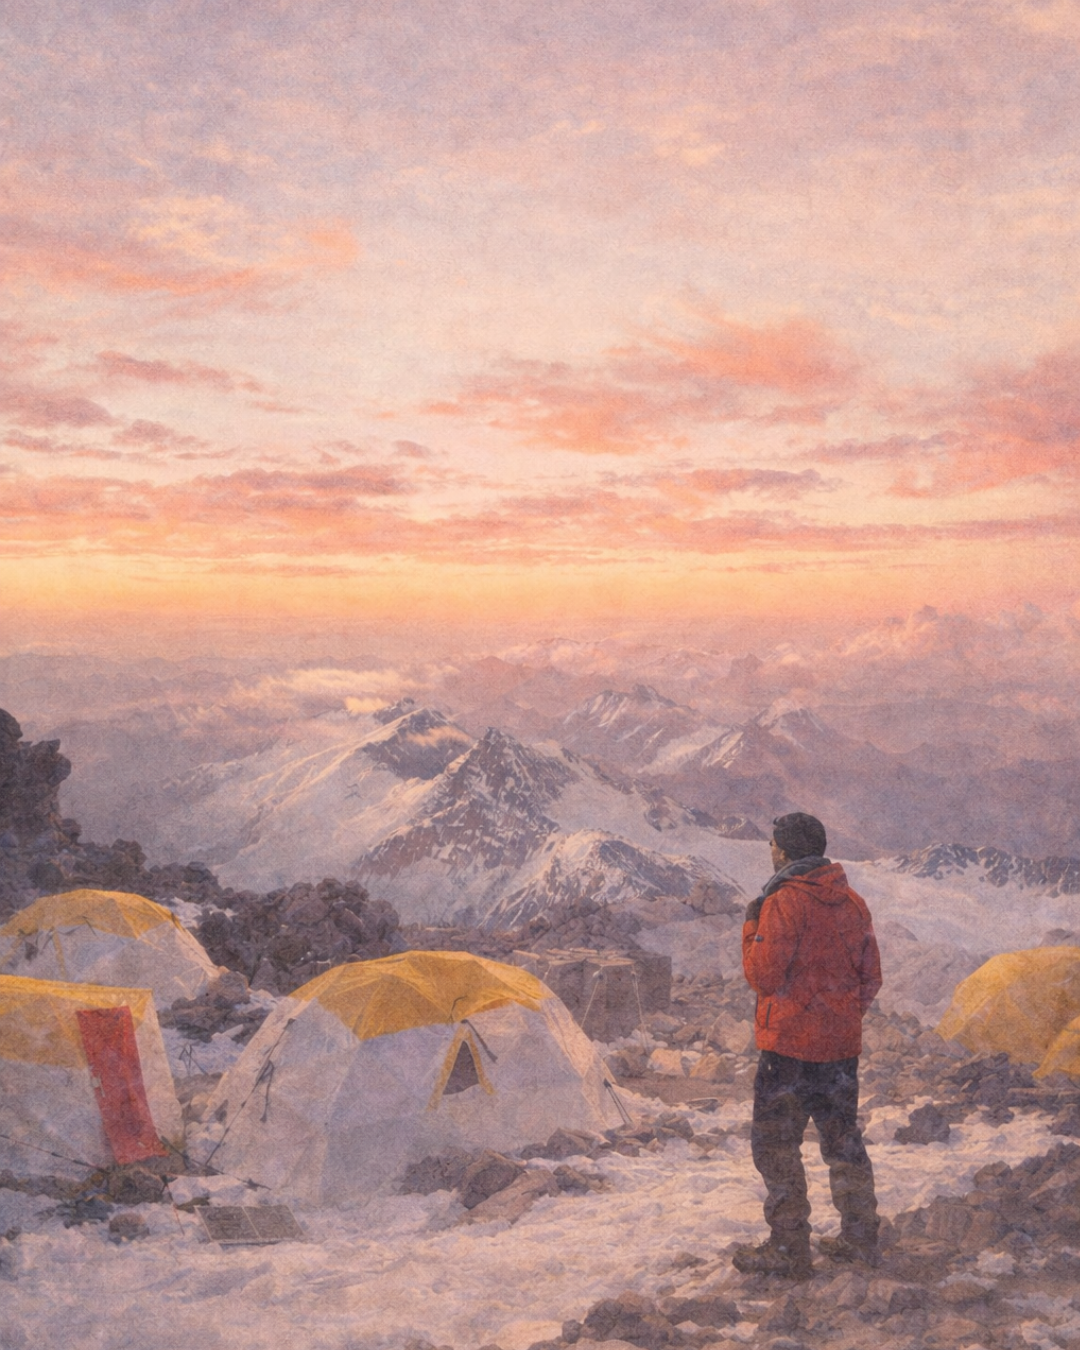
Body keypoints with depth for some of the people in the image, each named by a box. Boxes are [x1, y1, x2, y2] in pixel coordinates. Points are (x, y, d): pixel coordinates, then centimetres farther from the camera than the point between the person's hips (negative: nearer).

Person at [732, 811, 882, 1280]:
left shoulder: (784, 903, -16)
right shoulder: (852, 902, 5)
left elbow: (763, 976, -15)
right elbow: (871, 977, 9)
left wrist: (751, 926, -2)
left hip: (790, 1045, -7)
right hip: (842, 1045, 7)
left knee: (775, 1145, 3)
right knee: (843, 1139, 19)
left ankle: (789, 1250, 5)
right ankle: (859, 1237, 26)